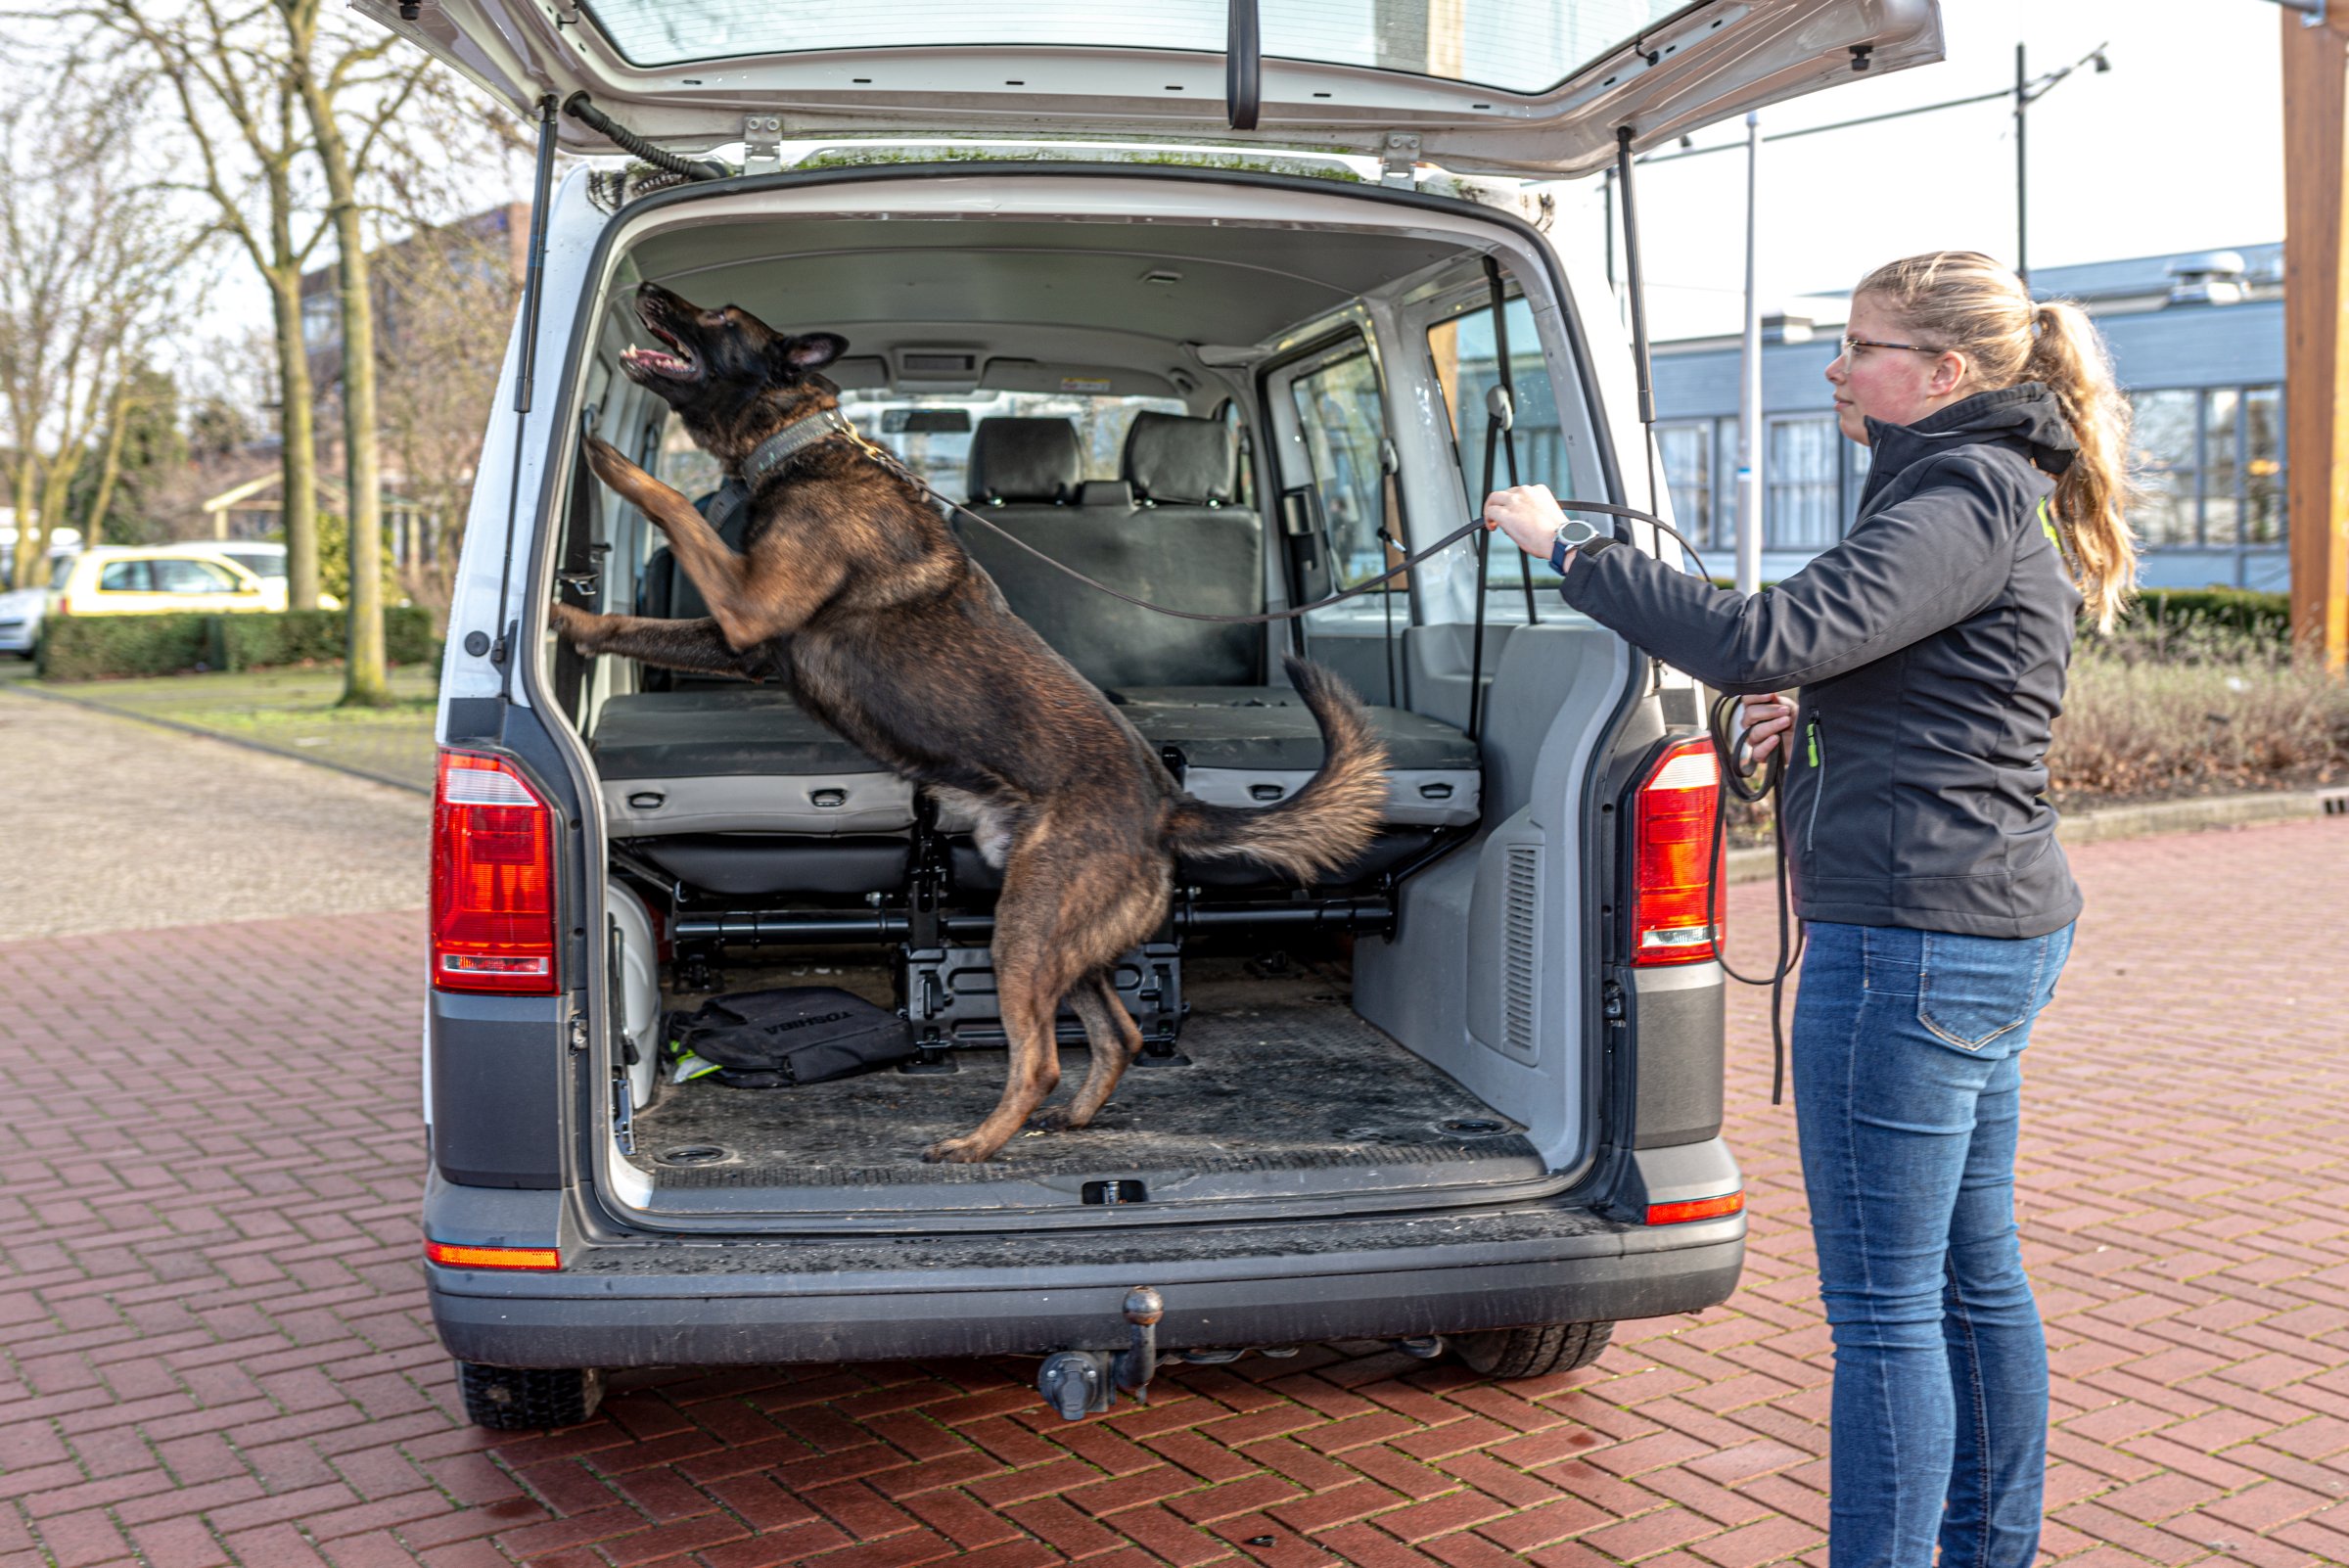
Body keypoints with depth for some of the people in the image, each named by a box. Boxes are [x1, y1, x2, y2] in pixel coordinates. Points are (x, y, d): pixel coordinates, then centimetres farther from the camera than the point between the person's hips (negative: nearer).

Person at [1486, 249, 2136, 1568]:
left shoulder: (1961, 506, -16)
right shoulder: (1993, 499, 17)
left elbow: (1764, 639, -28)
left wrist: (1567, 547, -20)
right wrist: (1819, 718, 10)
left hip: (1916, 938, -11)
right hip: (1991, 929, 11)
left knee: (1883, 1301, -3)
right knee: (1973, 1271, 19)